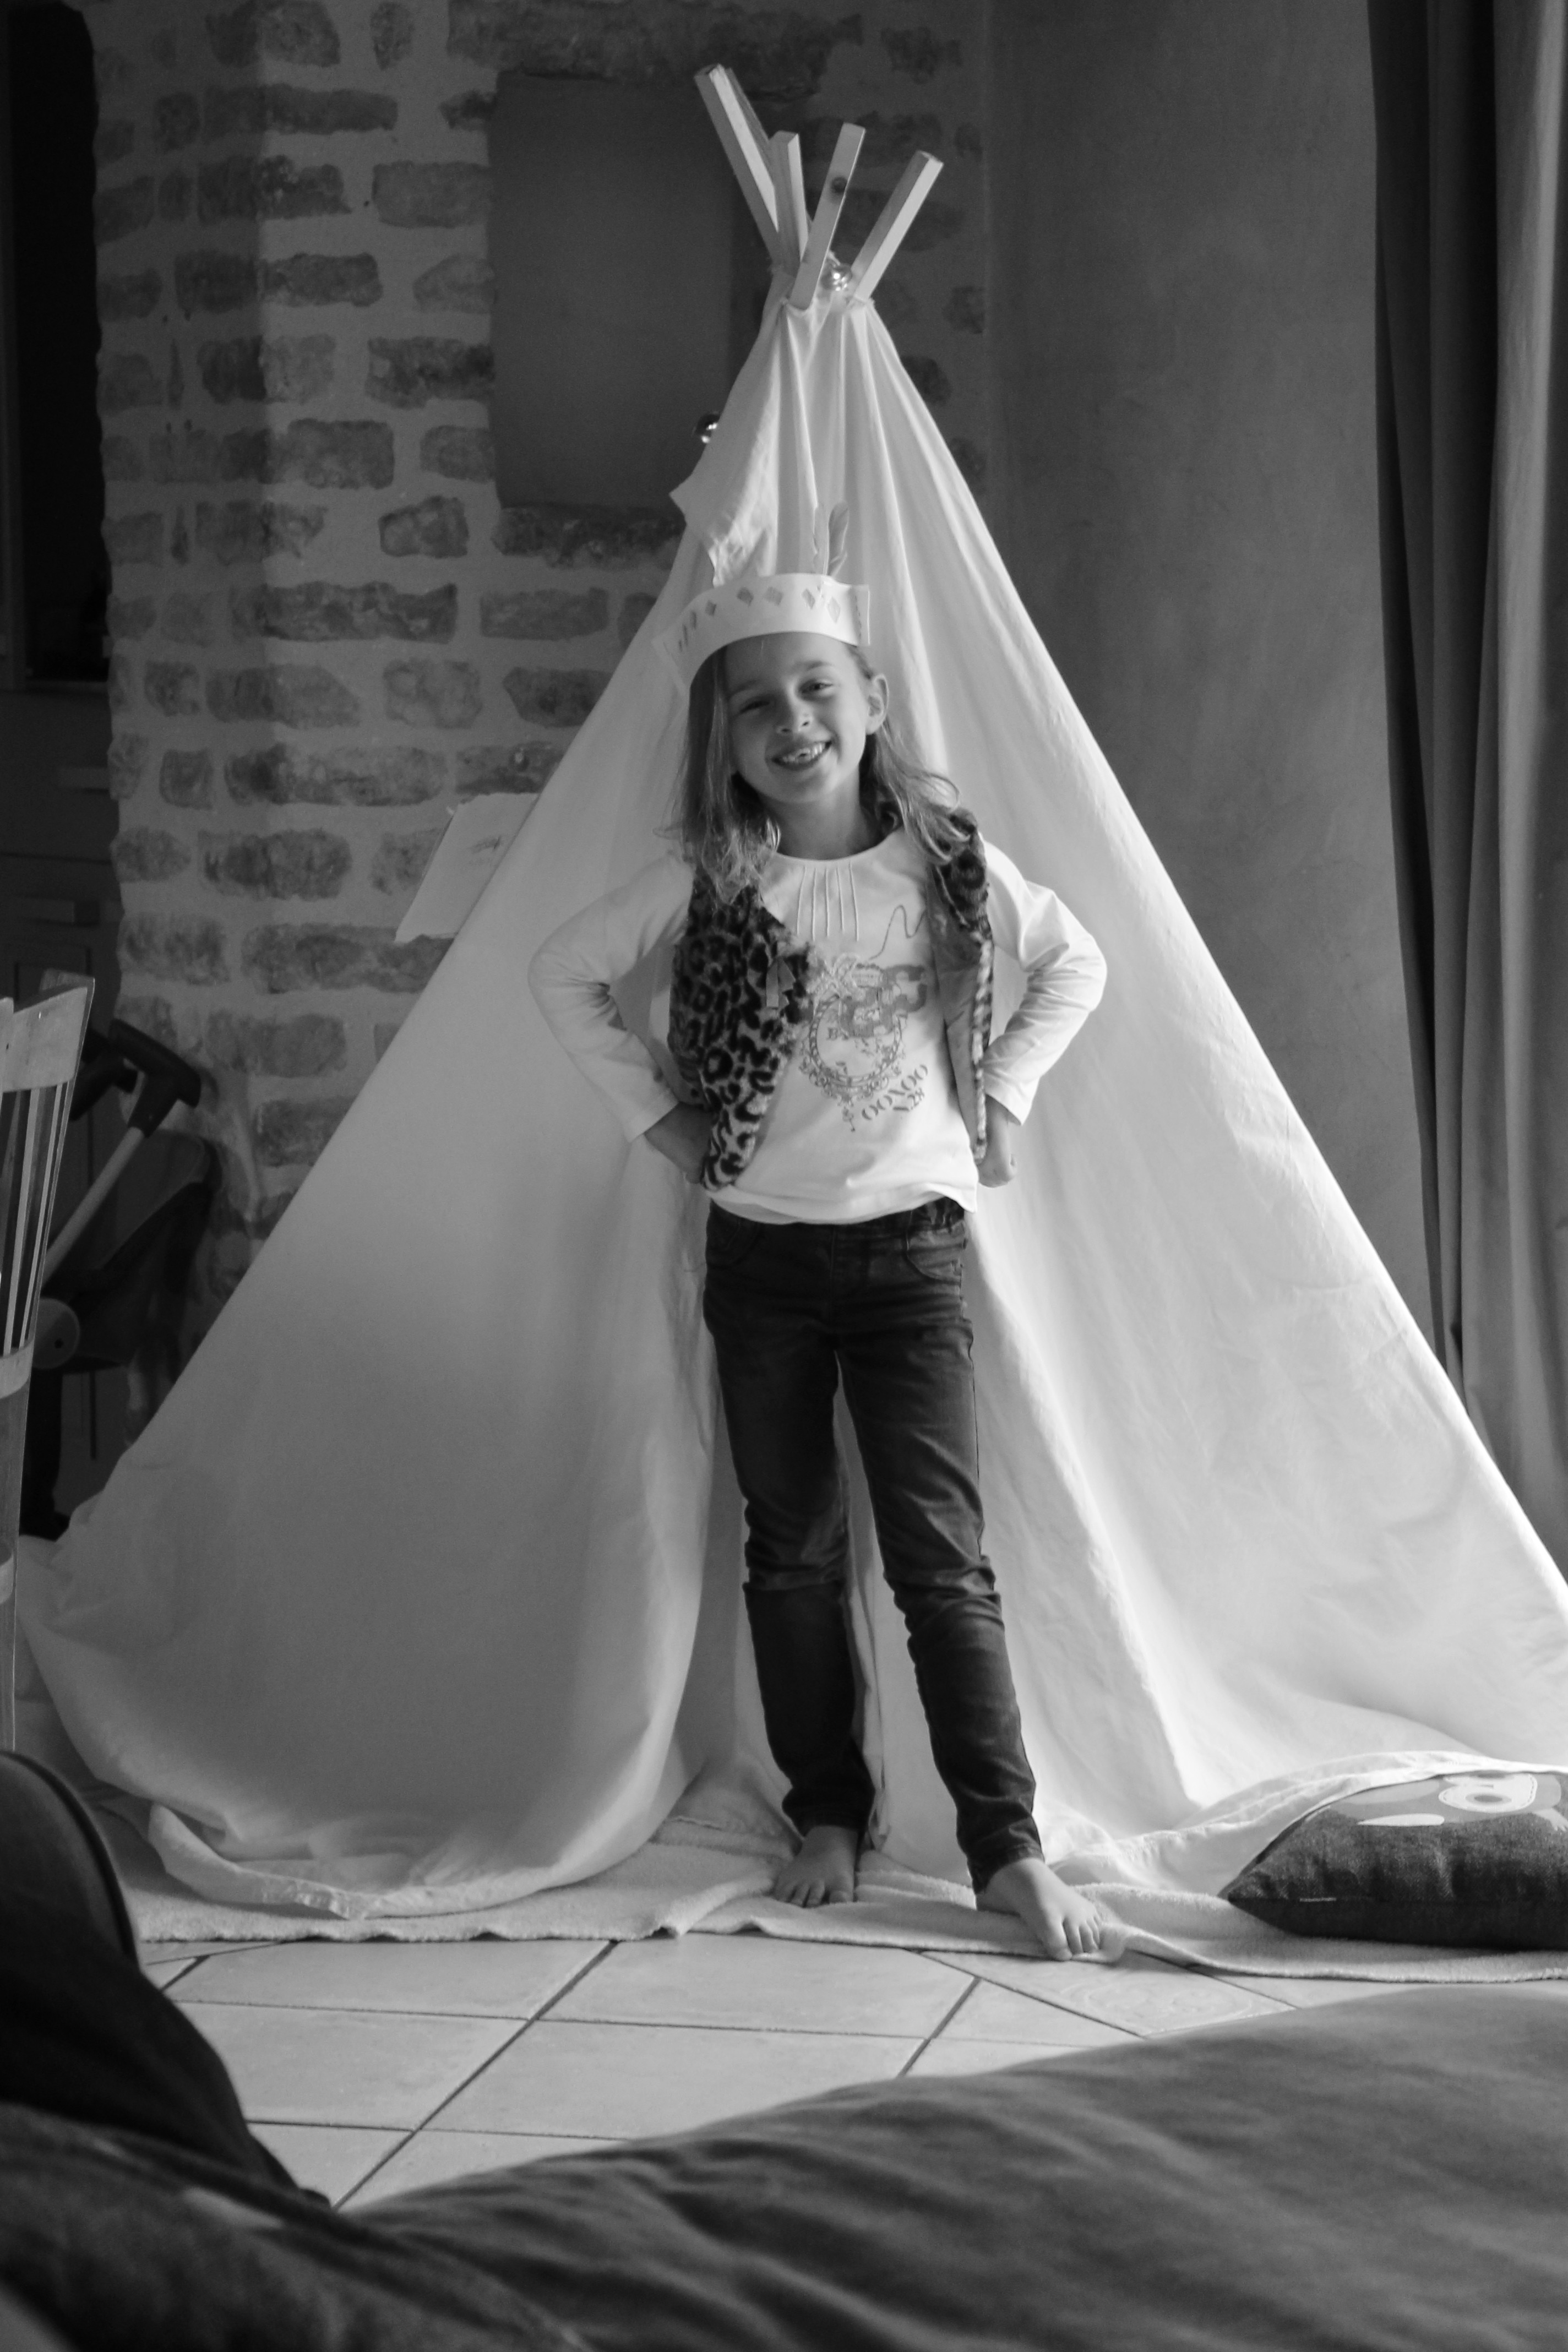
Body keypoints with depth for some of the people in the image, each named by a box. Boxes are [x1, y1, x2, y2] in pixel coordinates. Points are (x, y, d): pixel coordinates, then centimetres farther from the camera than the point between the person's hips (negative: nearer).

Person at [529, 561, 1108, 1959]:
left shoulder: (949, 863, -4)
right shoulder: (708, 883, -5)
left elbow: (1077, 967, 12)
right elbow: (564, 975, 5)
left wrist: (1004, 1094, 2)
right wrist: (656, 1112, 0)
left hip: (912, 1248, -1)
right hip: (762, 1253, 1)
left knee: (943, 1555, -5)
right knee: (794, 1552, 10)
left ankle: (1010, 1847, -4)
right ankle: (828, 1816, 22)